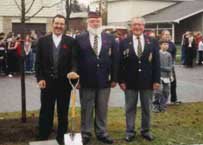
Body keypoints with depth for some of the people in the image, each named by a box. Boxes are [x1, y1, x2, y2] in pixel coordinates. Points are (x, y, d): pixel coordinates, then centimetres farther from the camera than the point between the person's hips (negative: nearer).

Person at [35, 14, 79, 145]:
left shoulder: (70, 41, 1)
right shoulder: (43, 41, 4)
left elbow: (74, 59, -6)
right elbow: (38, 62, 4)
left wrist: (73, 71, -26)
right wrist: (40, 78, -6)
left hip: (64, 82, 0)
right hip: (47, 82, 0)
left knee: (63, 113, 11)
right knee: (45, 112, 7)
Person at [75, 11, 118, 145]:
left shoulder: (110, 38, 5)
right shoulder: (80, 38, 0)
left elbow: (115, 59, 4)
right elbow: (76, 59, -1)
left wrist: (114, 78, 0)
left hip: (104, 80, 2)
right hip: (86, 80, -2)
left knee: (102, 109, 11)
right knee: (86, 109, 8)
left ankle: (102, 133, 23)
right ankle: (86, 133, 19)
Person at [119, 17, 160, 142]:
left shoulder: (153, 42, 2)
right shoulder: (124, 43, 1)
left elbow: (156, 63, 1)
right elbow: (121, 63, -1)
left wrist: (157, 80, -5)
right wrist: (121, 80, -7)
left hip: (147, 81, 1)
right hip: (130, 81, -1)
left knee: (147, 108, 11)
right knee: (130, 108, 7)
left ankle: (146, 131, 25)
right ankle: (130, 132, 18)